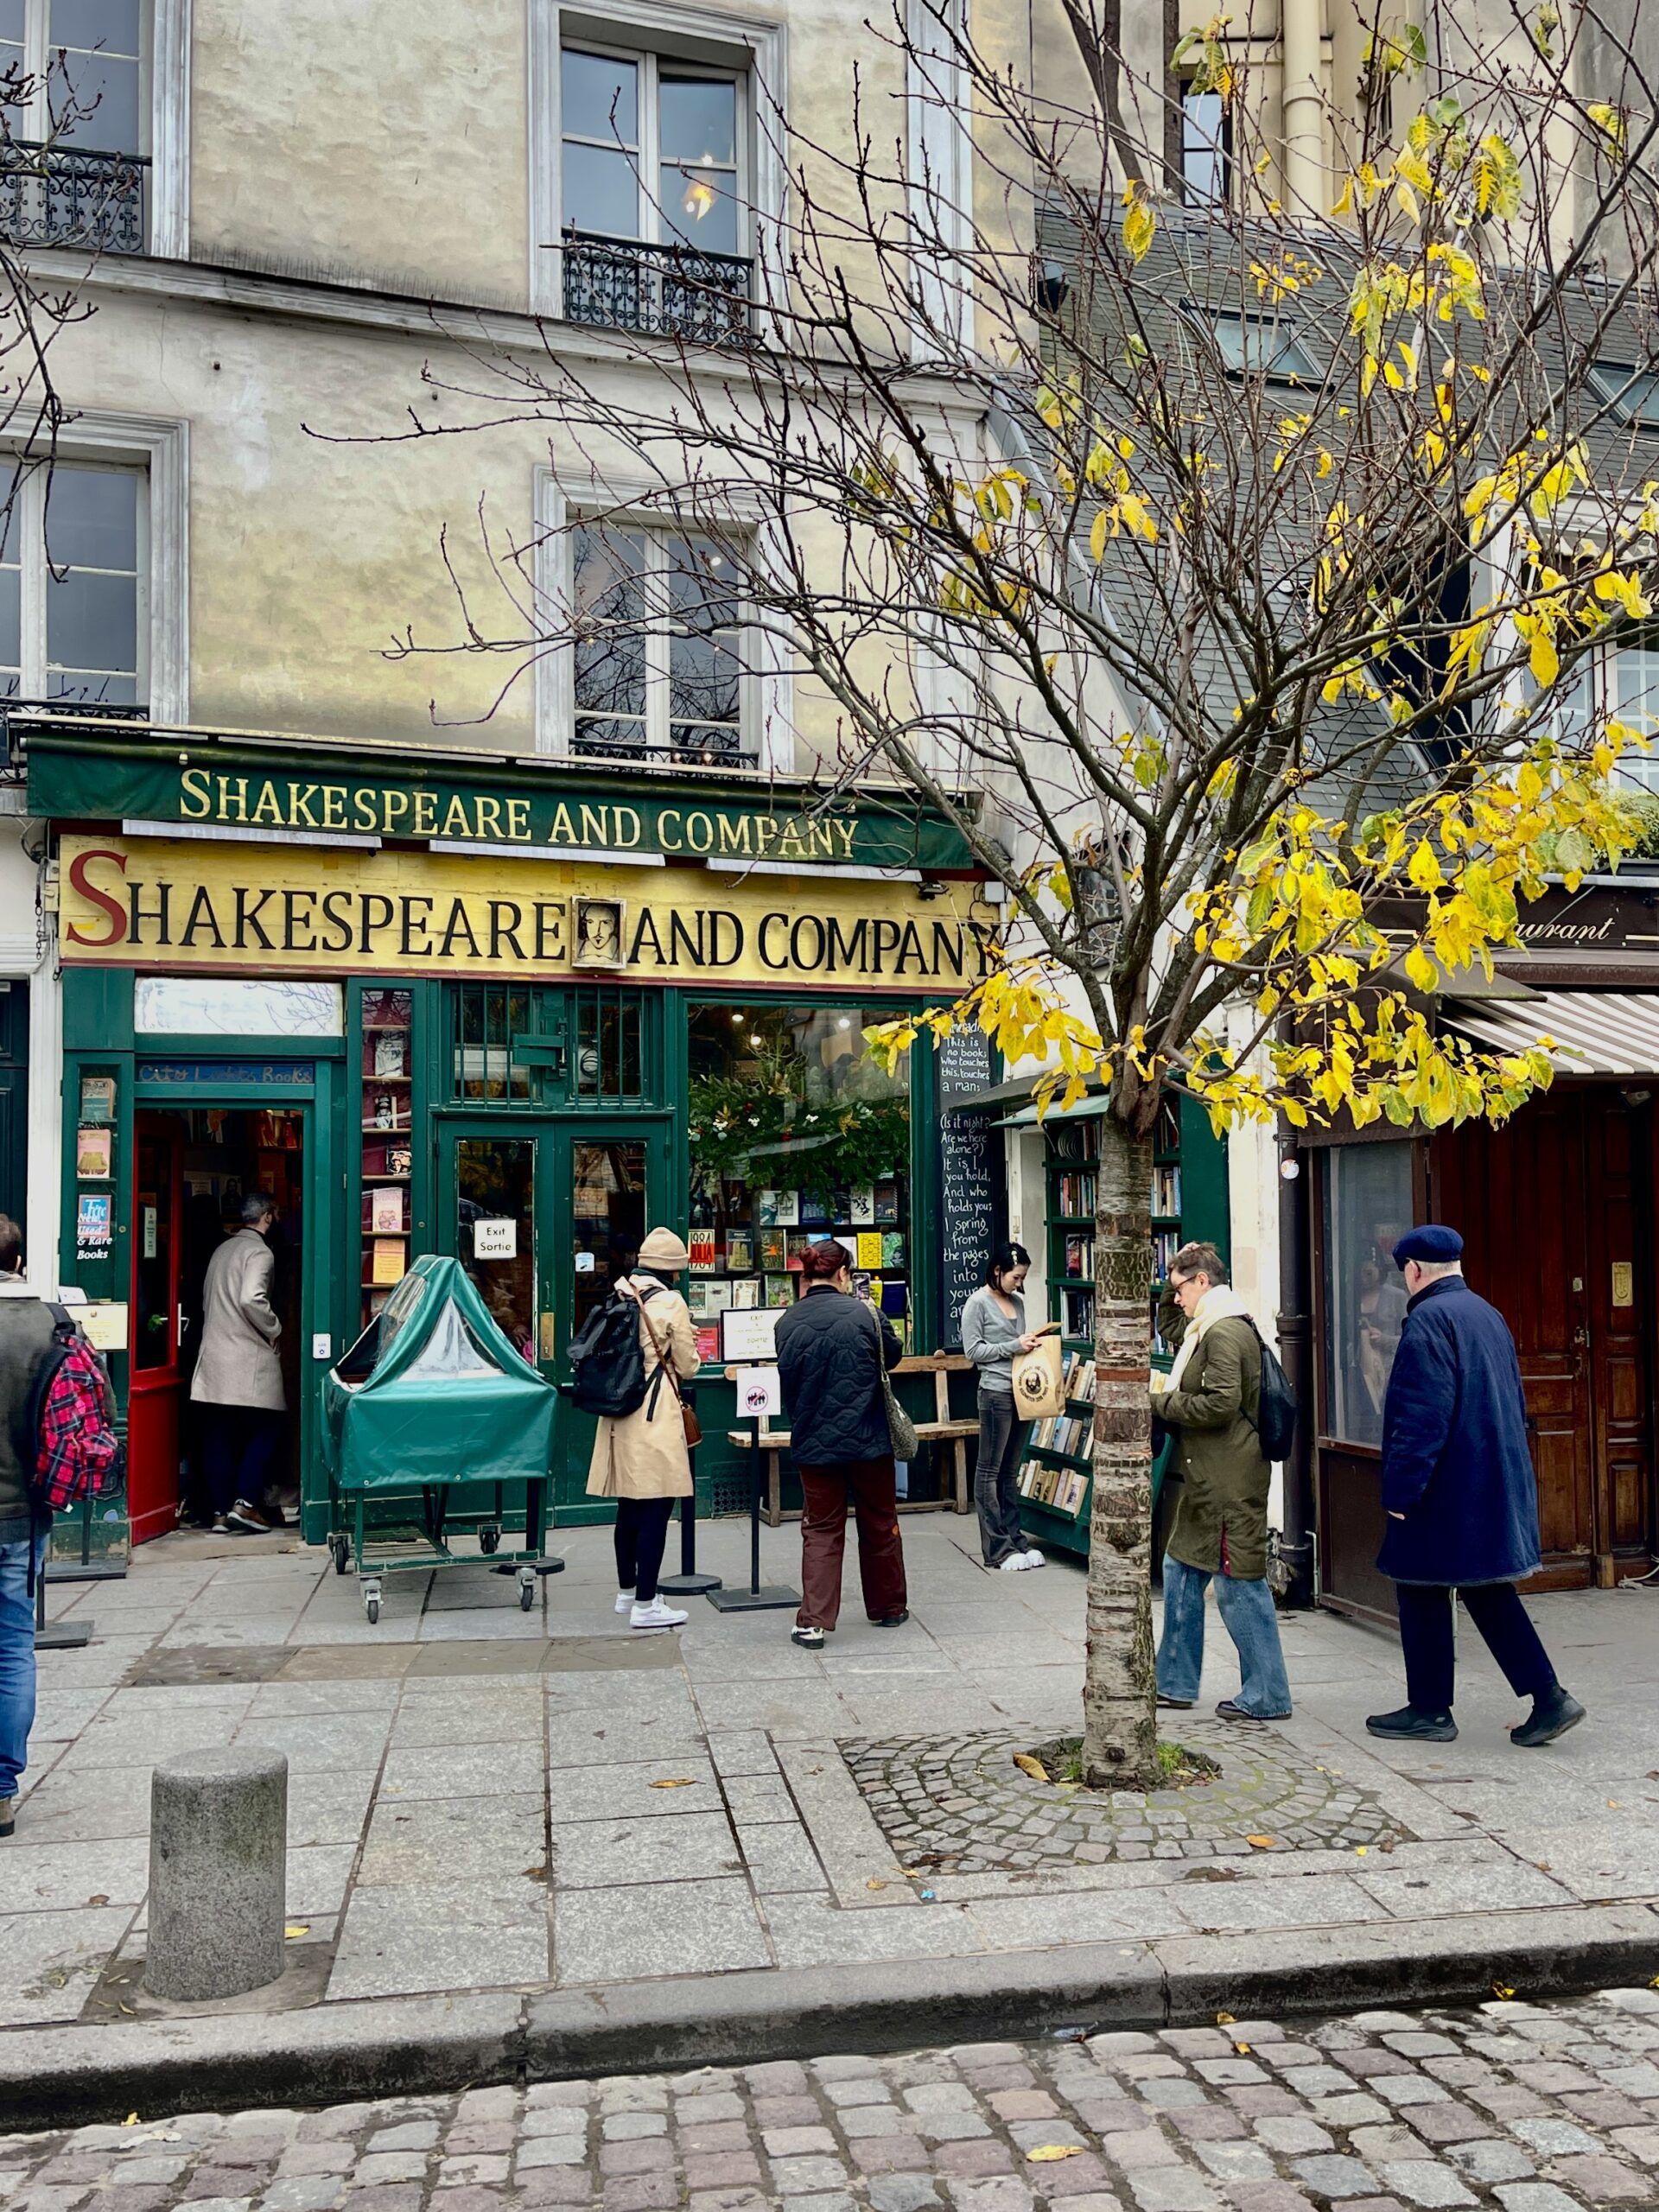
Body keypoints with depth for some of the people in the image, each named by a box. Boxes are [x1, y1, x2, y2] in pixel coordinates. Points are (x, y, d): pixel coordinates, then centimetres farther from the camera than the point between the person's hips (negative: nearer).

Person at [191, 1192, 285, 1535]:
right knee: (266, 1430, 2)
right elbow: (252, 1299, -23)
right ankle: (246, 1503, -7)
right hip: (249, 1358, -7)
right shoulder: (260, 1252, -9)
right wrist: (274, 1330, -10)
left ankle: (220, 1512, 8)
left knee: (218, 1436, 7)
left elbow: (208, 1301, 19)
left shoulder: (222, 1250, 15)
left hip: (213, 1358, 7)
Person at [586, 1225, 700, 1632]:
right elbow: (688, 1366, -4)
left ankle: (627, 1591, 30)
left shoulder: (621, 1294, 7)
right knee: (656, 1508, -3)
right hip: (656, 1415, -7)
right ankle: (645, 1605, -1)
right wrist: (687, 1350, 17)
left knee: (629, 1505, 18)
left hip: (621, 1412, 7)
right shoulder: (671, 1302, -10)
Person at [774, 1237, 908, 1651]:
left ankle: (812, 1622, 1)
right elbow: (892, 1356, 5)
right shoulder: (864, 1313, -13)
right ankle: (888, 1607, 32)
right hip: (869, 1439, -1)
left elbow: (788, 1379, 7)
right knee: (880, 1524, 17)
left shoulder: (787, 1322, -6)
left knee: (820, 1531, 9)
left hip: (814, 1443, 1)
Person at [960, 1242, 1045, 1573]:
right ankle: (997, 1548, 2)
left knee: (1010, 1471, 14)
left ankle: (1015, 1539, 19)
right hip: (996, 1393, -7)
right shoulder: (978, 1303, -7)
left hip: (1021, 1391, 7)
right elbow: (973, 1350, -11)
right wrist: (1014, 1346, -16)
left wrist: (1030, 1344, 1)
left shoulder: (1017, 1302, 13)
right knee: (989, 1471, 0)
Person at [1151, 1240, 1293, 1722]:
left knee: (1238, 1584, -3)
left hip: (1229, 1483, -11)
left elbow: (1220, 1404, -24)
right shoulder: (1212, 1329, 17)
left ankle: (1266, 1696, 8)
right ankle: (1175, 1682, 27)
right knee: (1181, 1572, 17)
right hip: (1209, 1480, 11)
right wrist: (1167, 1400, 9)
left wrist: (1161, 1402, -13)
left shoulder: (1225, 1333, -17)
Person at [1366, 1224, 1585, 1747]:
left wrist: (1400, 1489, -18)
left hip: (1446, 1490, -9)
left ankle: (1429, 1710, 14)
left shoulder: (1428, 1319, -17)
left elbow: (1421, 1416, -22)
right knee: (1487, 1591, 15)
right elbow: (1514, 1403, 19)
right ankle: (1548, 1698, 10)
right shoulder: (1489, 1316, 11)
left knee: (1423, 1594, 4)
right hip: (1496, 1486, 9)